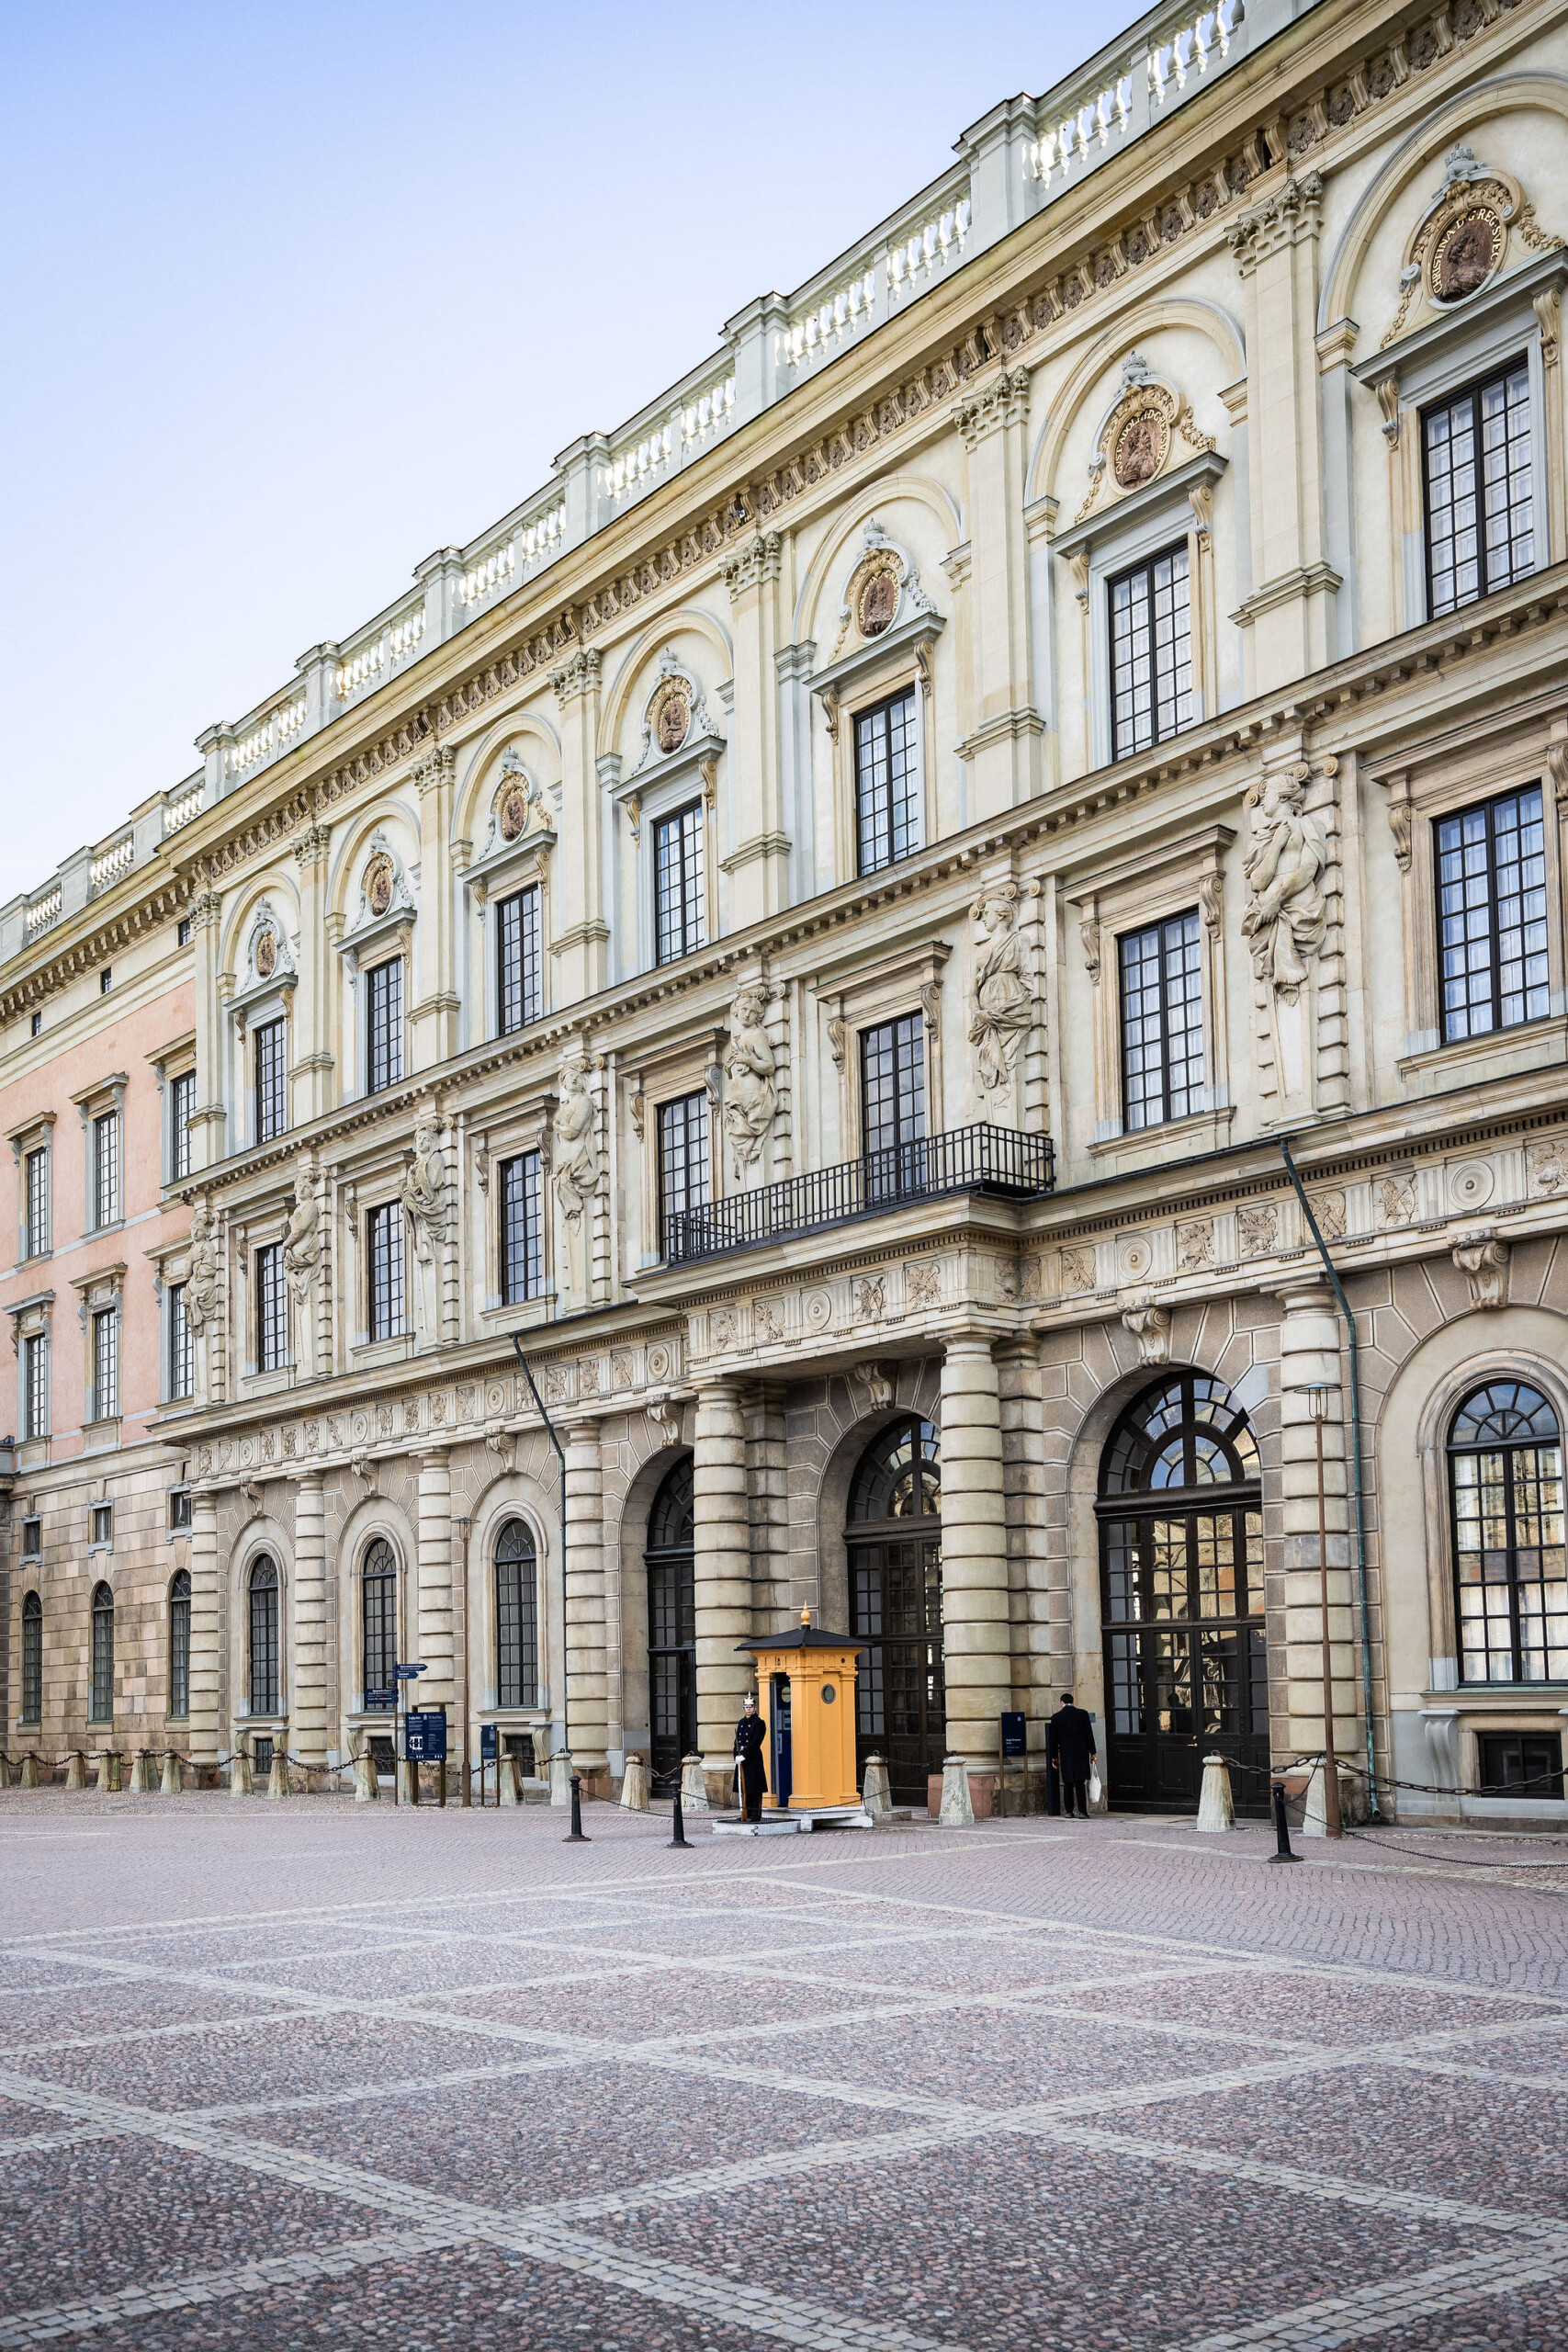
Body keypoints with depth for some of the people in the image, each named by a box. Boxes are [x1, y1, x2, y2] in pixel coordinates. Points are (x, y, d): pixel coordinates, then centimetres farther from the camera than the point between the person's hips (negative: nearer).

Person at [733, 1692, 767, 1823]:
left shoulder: (759, 1723, -6)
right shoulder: (741, 1722, 15)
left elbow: (755, 1743, -14)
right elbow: (737, 1741, 13)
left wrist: (744, 1756, -18)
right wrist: (737, 1756, -2)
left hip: (753, 1759, -7)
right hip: (742, 1759, 7)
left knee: (754, 1789, -5)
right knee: (744, 1788, 8)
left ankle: (756, 1815, -3)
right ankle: (747, 1813, 13)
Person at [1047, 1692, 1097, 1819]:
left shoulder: (1056, 1717, 1)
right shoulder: (1082, 1714, 0)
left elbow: (1053, 1740, 5)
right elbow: (1089, 1735, 1)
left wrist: (1054, 1757, 14)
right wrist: (1092, 1753, 6)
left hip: (1065, 1754, 0)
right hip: (1081, 1753, 0)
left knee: (1068, 1784, 7)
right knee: (1080, 1783, 0)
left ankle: (1069, 1811, 7)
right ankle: (1082, 1811, -7)